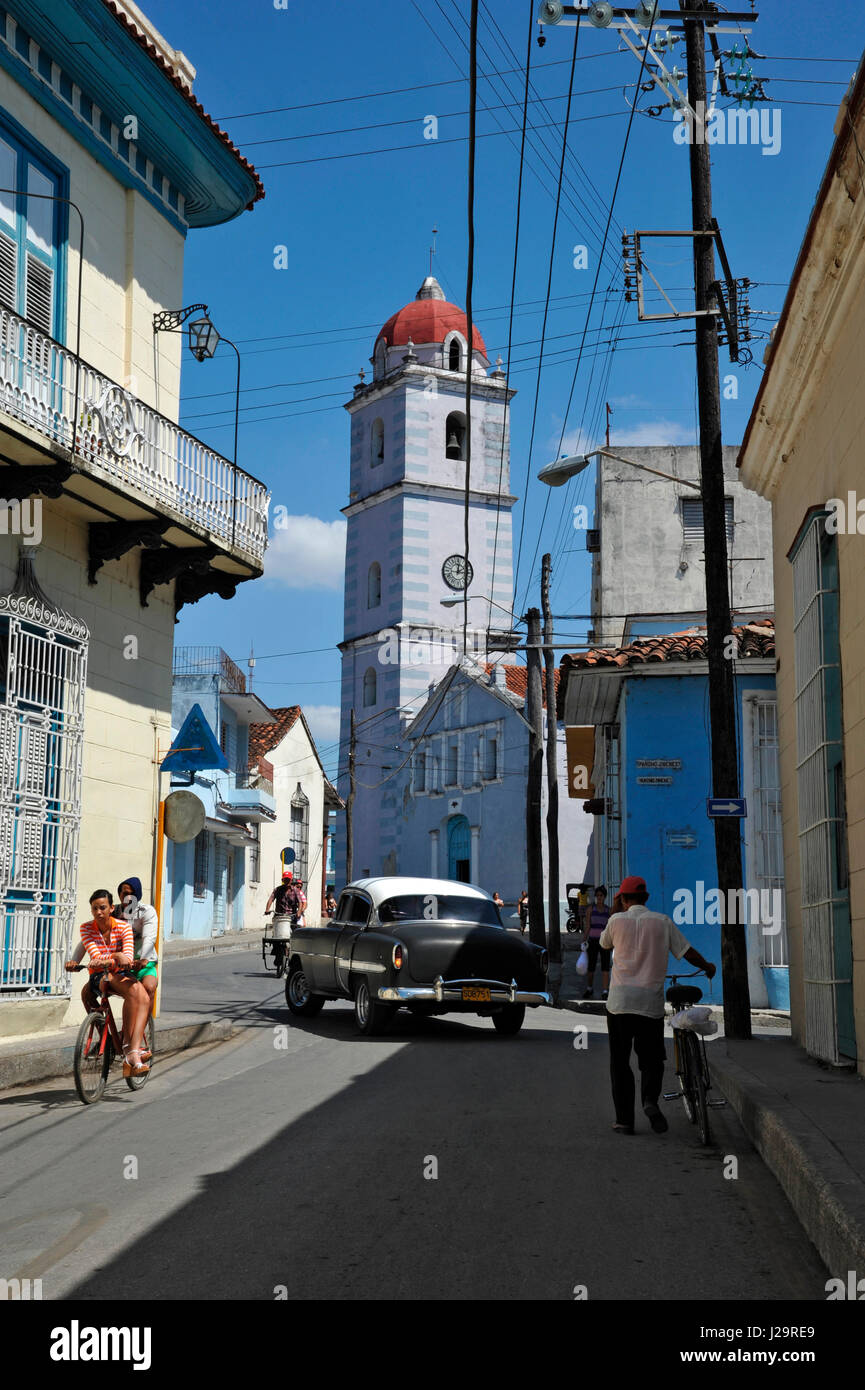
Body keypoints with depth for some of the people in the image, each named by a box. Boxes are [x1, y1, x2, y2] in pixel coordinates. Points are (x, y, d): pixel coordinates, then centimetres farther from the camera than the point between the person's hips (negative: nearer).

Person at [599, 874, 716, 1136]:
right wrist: (707, 967, 25)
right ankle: (650, 1100, -16)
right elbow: (687, 952, 5)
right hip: (651, 1003, 1)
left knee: (620, 1062, 8)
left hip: (620, 1001, -1)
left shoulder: (617, 920, 1)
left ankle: (624, 1120, 6)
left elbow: (604, 945, 20)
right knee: (651, 1059, 11)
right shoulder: (663, 921, 3)